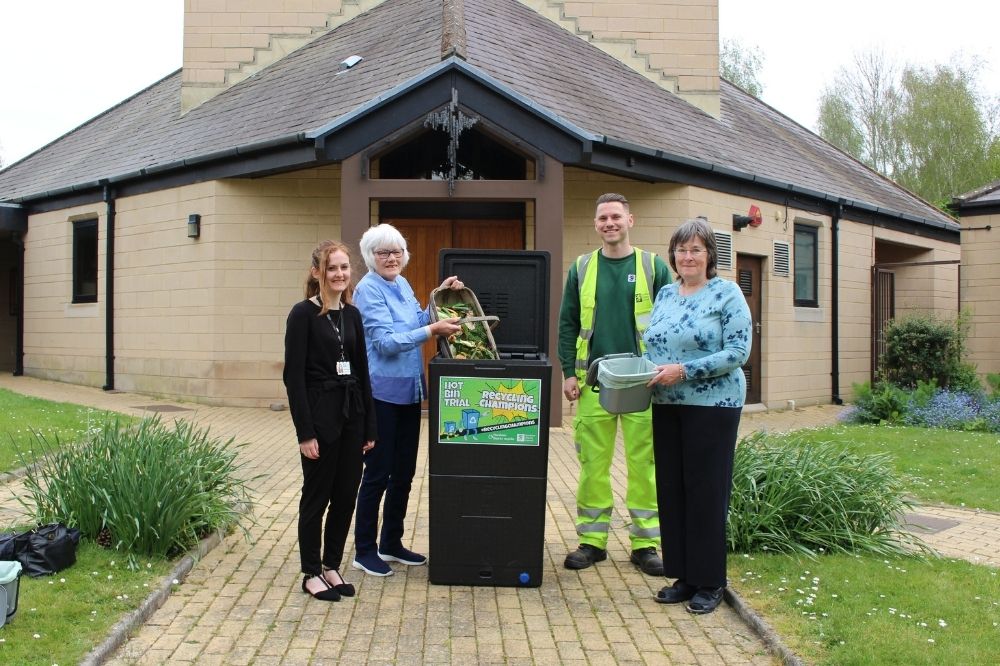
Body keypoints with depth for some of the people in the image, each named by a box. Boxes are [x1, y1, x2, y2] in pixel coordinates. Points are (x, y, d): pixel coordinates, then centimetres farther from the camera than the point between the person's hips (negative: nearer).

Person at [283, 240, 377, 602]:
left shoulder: (352, 314, 9)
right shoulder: (303, 314, -8)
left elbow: (362, 371, 12)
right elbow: (294, 376, -12)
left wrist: (369, 426, 10)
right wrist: (305, 432, -16)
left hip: (351, 413, 6)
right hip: (320, 415, -6)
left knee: (346, 494, 11)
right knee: (317, 496, 5)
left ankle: (332, 566, 25)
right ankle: (311, 573, 19)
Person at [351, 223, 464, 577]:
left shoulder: (402, 285, 11)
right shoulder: (368, 289, -12)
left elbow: (418, 323, 20)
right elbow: (386, 342, -20)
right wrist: (432, 330, -26)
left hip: (409, 390, 8)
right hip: (382, 392, -8)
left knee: (404, 471, 14)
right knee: (378, 473, 1)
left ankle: (391, 544, 28)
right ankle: (364, 550, 14)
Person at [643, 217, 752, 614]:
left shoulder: (727, 294, -6)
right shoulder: (665, 295, 12)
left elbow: (738, 352, -14)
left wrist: (684, 370, -21)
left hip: (712, 406, -6)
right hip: (667, 406, 6)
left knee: (706, 490, 0)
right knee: (671, 489, 8)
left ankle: (709, 582, 12)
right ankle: (683, 576, 20)